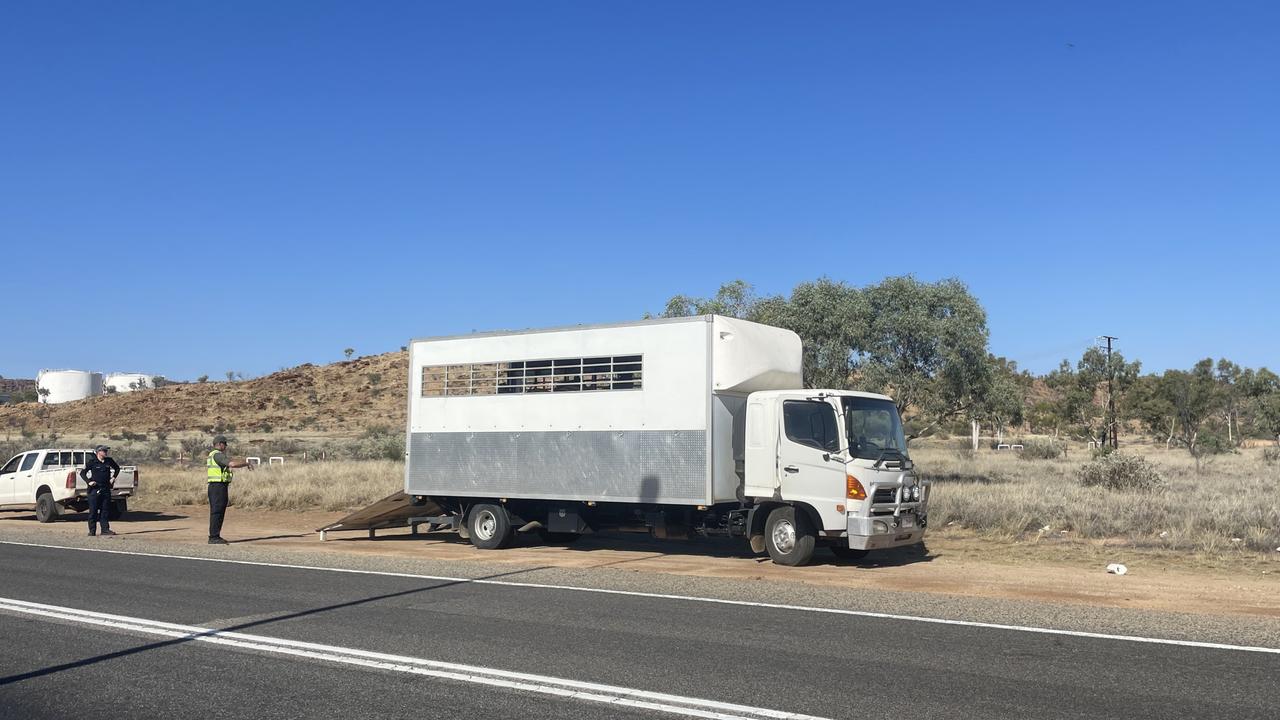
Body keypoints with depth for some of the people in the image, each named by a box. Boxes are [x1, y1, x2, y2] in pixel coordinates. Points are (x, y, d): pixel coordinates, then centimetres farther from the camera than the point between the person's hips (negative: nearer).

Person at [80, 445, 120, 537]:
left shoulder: (109, 461, 7)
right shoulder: (92, 462, -5)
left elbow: (117, 468, 25)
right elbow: (82, 472, -1)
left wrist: (113, 477, 13)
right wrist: (88, 482, -12)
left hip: (106, 489, 4)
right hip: (95, 489, -4)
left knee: (105, 510, 4)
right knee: (93, 511, 1)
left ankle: (105, 530, 7)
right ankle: (92, 531, 7)